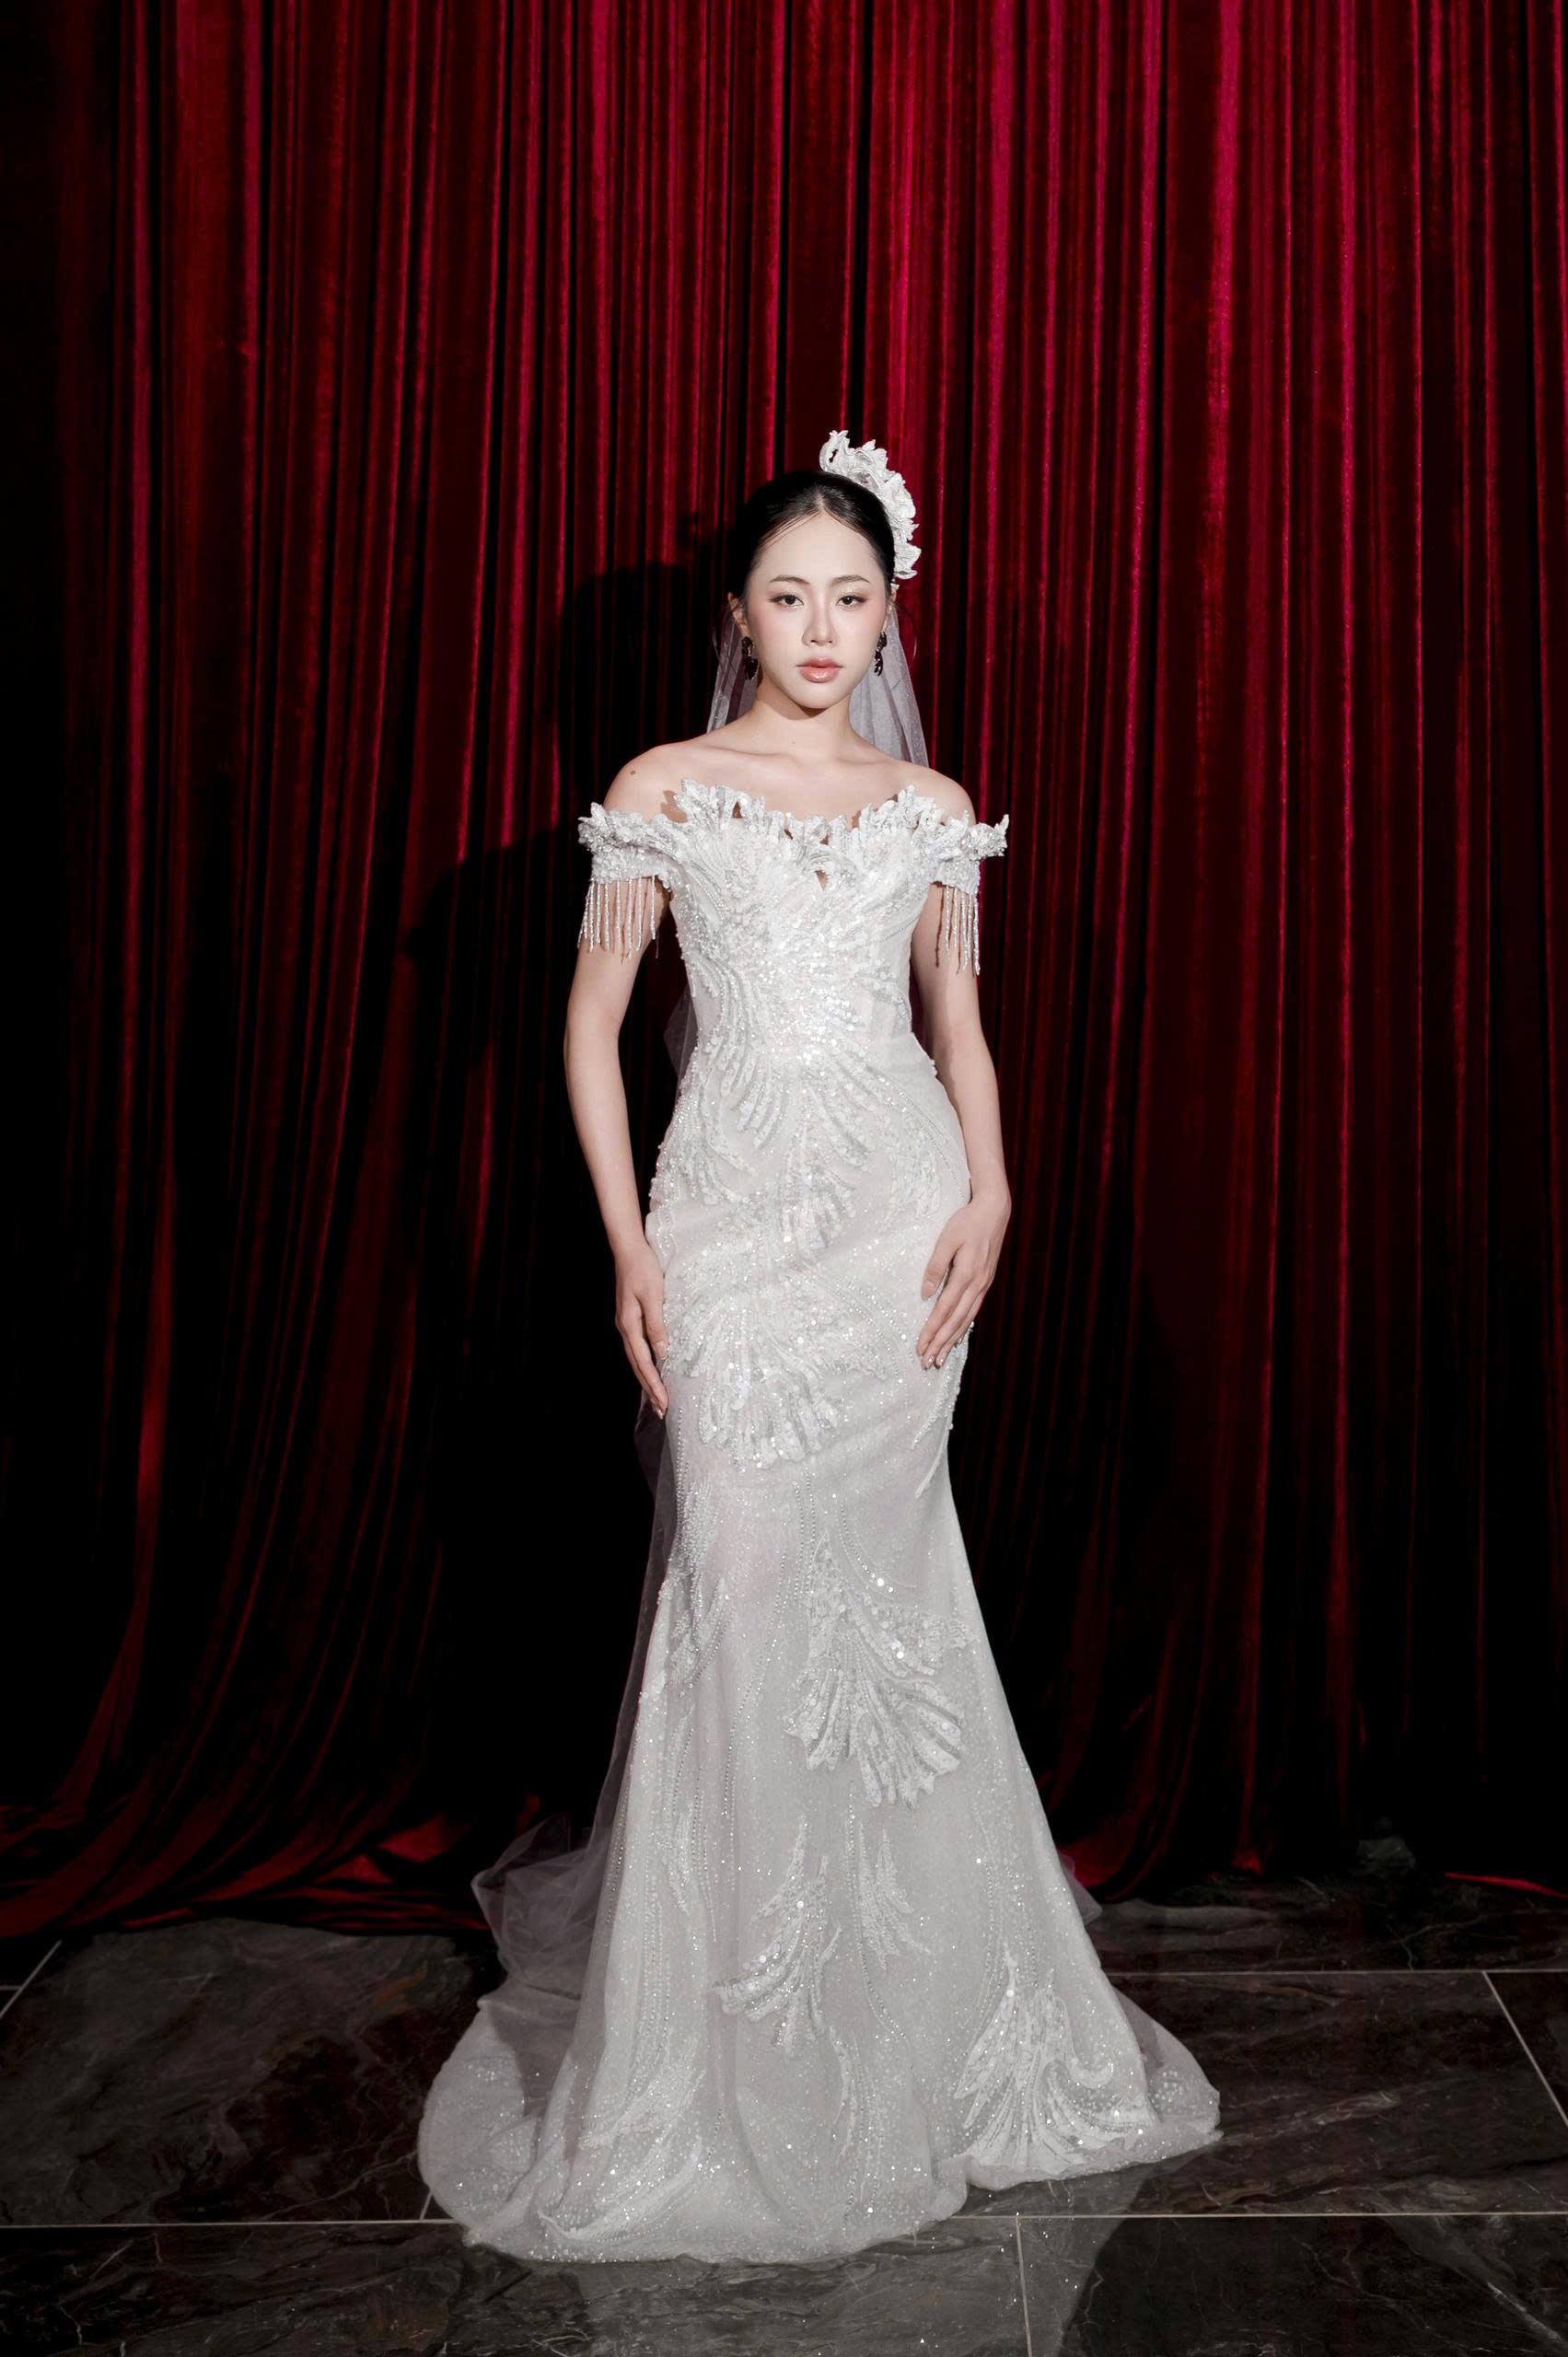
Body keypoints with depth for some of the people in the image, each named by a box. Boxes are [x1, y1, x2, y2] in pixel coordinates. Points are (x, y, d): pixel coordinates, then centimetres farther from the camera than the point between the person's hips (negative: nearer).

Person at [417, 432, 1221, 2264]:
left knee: (874, 1573, 6)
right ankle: (727, 2027, 17)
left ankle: (898, 1987, 27)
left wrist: (991, 1189, 0)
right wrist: (627, 1237, -5)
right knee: (743, 1577, -3)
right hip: (736, 1203, -2)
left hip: (903, 1206, 2)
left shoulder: (930, 806, 11)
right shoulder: (664, 791, 4)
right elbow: (593, 1016, 4)